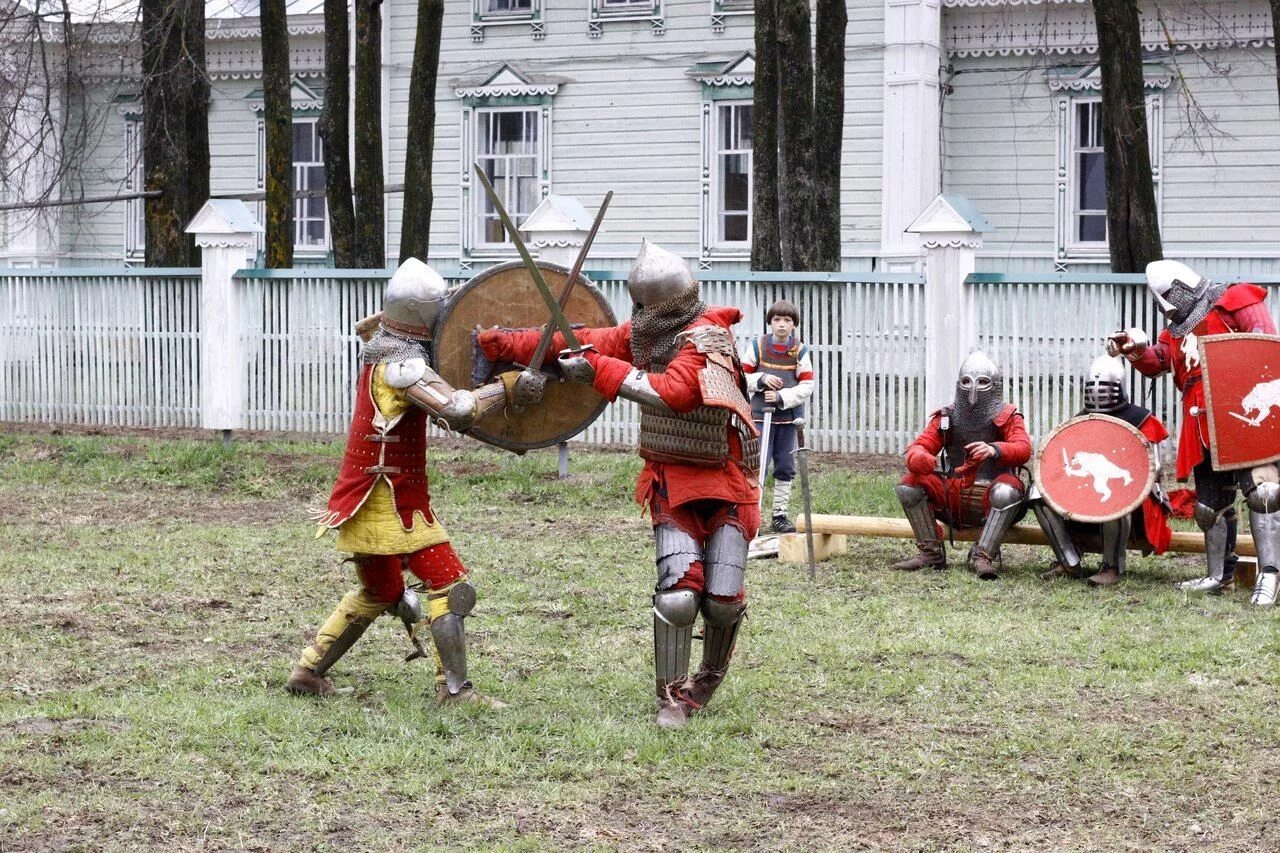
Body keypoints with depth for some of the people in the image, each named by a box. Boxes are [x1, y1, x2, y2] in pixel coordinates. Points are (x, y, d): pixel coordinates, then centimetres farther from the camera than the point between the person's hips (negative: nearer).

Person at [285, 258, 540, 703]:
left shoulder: (379, 350, 11)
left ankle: (309, 671, 26)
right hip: (392, 500, -10)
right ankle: (454, 689, -10)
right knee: (450, 586, -7)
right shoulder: (401, 365, -19)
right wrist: (507, 388, -20)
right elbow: (458, 410, -29)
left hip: (366, 498, 10)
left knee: (378, 592, 24)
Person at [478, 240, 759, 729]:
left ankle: (710, 679, 25)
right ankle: (672, 696, 0)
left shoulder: (706, 340, -21)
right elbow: (583, 343, 7)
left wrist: (599, 370, -33)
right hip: (671, 483, 4)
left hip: (724, 486, -4)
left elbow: (672, 393, -36)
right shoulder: (646, 334, 2)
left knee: (723, 600, -5)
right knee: (678, 593, -13)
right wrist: (503, 344, 7)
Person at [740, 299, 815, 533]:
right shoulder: (756, 346, -1)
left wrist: (782, 397, -16)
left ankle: (780, 514, 16)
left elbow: (807, 386, -4)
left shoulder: (800, 351, -1)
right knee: (758, 464, -9)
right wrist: (761, 379, -17)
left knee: (785, 467, 7)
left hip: (788, 415, 2)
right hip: (761, 415, -2)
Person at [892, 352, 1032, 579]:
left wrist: (994, 450, -41)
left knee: (1007, 490, -37)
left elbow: (1023, 449, -18)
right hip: (953, 498, 4)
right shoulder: (946, 418, 9)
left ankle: (984, 556, -29)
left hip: (993, 503, -4)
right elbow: (918, 447, -1)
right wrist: (920, 459, -28)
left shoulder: (1007, 417, -1)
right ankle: (930, 553, -9)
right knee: (909, 485, -16)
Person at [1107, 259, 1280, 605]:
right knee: (1209, 506, 13)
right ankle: (1220, 576, 25)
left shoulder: (1234, 303, 1)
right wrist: (1138, 349, -11)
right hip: (1202, 430, 8)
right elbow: (1156, 362, 11)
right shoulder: (1176, 330, 24)